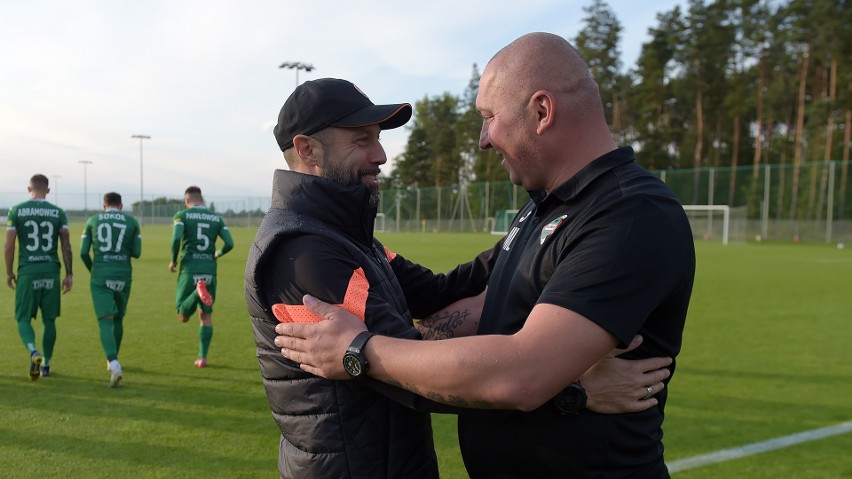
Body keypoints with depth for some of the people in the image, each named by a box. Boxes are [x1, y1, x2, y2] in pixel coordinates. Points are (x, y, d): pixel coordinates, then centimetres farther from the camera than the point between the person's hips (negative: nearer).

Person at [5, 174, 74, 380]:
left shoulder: (16, 211, -1)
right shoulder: (58, 213, 3)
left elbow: (9, 245, -1)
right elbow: (66, 246, 1)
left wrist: (9, 272, 10)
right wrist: (69, 274, 6)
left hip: (27, 272, -2)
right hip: (51, 271, 2)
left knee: (23, 319, 8)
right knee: (49, 320, 12)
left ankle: (34, 353, -18)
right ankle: (46, 364, 20)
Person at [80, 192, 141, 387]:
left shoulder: (92, 220, 7)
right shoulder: (132, 221, 6)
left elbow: (83, 252, 3)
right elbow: (136, 253, 3)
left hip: (100, 277, -1)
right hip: (123, 276, 1)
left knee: (106, 322, -6)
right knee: (118, 319, 20)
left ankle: (114, 365, -25)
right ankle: (112, 360, 34)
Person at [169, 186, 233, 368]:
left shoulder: (182, 215, 2)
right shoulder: (217, 218, 11)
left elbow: (176, 239, -14)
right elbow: (230, 243, 2)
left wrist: (173, 260, 1)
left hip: (189, 270, -3)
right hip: (209, 270, 3)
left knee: (183, 317, 3)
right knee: (206, 316, 14)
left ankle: (198, 291, -25)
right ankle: (202, 357, 9)